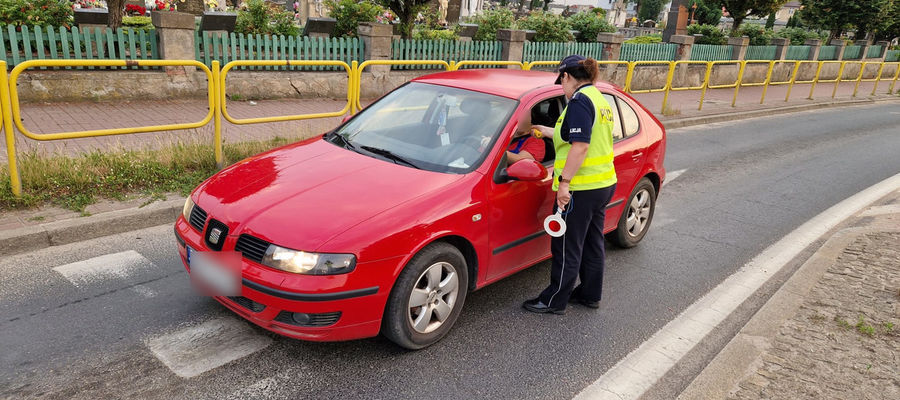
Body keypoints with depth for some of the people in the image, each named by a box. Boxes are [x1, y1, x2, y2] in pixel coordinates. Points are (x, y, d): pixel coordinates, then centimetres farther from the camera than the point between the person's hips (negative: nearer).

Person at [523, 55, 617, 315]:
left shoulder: (579, 102, -16)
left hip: (581, 188, -10)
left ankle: (555, 301, 14)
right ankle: (590, 294, 33)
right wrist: (547, 132, 30)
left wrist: (564, 181, -23)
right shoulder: (599, 99, 14)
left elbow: (580, 146, -25)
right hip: (603, 184, 10)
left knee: (567, 247, 2)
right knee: (592, 242, 19)